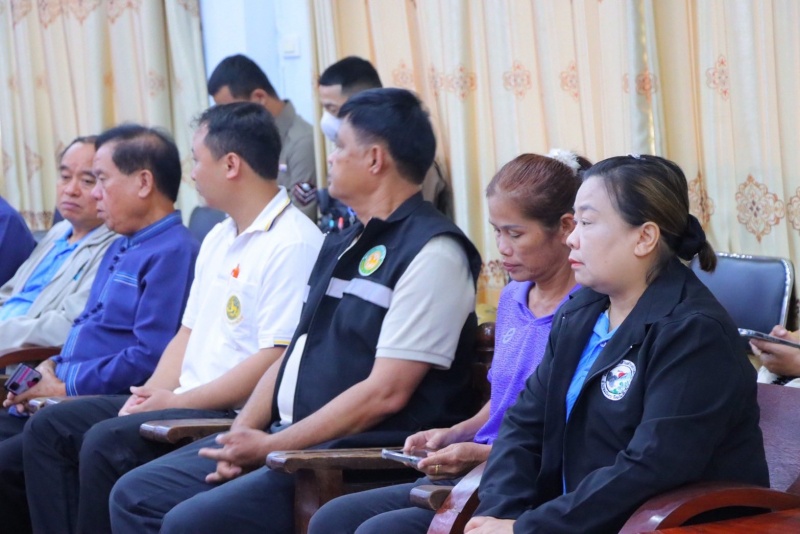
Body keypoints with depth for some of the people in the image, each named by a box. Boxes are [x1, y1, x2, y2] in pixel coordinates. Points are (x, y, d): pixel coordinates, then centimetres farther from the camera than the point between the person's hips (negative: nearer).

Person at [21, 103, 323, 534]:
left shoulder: (292, 244, -14)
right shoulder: (219, 239, 19)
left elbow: (275, 362, -20)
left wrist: (178, 401, -16)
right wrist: (152, 395, 2)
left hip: (238, 415, -10)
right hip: (186, 402, 10)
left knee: (106, 443, -27)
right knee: (48, 429, 2)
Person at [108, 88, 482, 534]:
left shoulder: (431, 253, -12)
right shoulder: (342, 245, 19)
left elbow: (386, 392, -19)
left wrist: (271, 446, -16)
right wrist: (243, 433, 1)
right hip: (286, 437, 10)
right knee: (136, 496, 3)